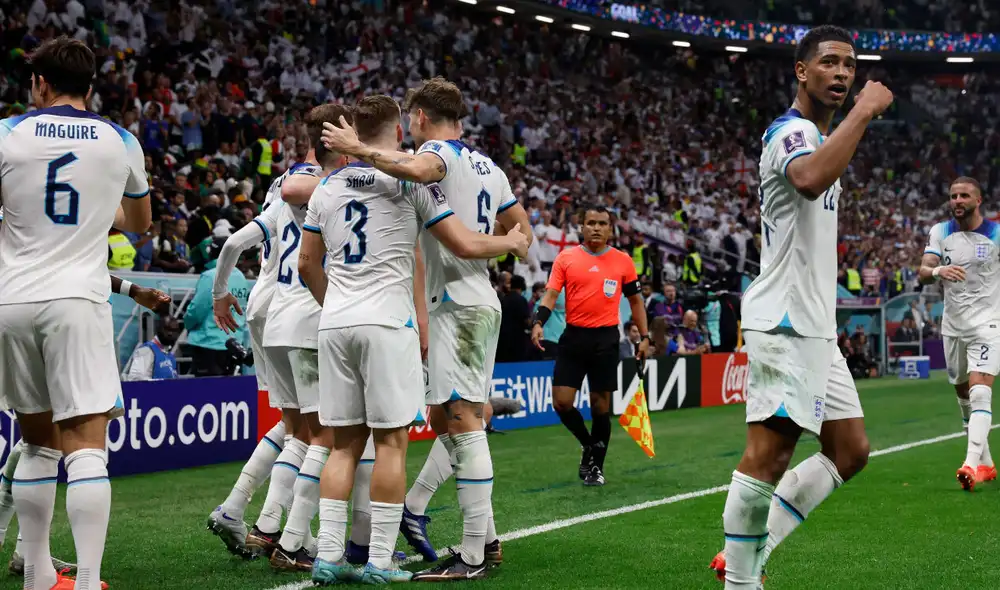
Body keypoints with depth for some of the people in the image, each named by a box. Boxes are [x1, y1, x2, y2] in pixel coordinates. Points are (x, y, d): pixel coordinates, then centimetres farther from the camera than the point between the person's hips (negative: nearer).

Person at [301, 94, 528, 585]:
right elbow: (465, 246, -3)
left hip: (335, 323, 5)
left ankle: (327, 555, 6)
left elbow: (307, 263, 19)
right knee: (390, 440, 0)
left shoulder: (328, 187, 13)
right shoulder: (411, 180, -2)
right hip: (386, 323, -5)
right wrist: (512, 242, 16)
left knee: (345, 443, 9)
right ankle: (380, 562, 0)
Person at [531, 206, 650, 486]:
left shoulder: (623, 261, 5)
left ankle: (596, 465, 18)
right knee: (562, 401, -5)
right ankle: (590, 446, 22)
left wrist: (644, 336, 7)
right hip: (573, 336, 0)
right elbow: (551, 294, -3)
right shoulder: (565, 258, 3)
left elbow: (635, 300, 13)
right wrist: (539, 322, -20)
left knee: (601, 404, 2)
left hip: (605, 339, 0)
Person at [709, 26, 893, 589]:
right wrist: (864, 110, -28)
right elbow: (810, 180, -37)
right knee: (770, 452, -12)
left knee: (850, 451, 10)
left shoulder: (820, 137, 21)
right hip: (785, 322, -10)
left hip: (815, 328, 10)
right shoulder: (790, 131, -12)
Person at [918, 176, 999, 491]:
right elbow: (923, 273, -10)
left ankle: (972, 464, -29)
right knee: (963, 395, 11)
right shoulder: (940, 232, 2)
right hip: (953, 324, 4)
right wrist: (938, 271, -31)